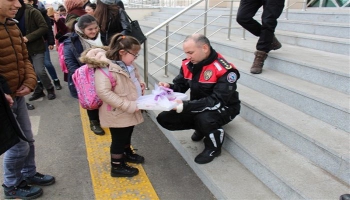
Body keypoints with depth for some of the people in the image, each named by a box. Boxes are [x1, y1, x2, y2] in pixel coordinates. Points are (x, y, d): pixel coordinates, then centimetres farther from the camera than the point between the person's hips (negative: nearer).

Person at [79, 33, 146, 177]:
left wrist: (139, 84, 0)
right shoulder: (105, 68, -26)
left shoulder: (125, 65, 4)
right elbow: (103, 92, -33)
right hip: (117, 113, -9)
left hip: (129, 111, 9)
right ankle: (117, 167, 27)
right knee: (118, 139, 8)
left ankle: (127, 153, 50)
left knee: (127, 134, 27)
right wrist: (129, 105, -32)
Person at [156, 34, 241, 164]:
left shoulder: (225, 70, -27)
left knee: (204, 119, -40)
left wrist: (185, 106, -39)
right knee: (164, 118, -4)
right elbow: (180, 85, 4)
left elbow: (217, 102, -32)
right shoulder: (188, 64, -8)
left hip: (223, 108, -6)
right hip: (198, 108, 6)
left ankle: (214, 147, -5)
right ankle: (201, 127, 16)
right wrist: (169, 87, -22)